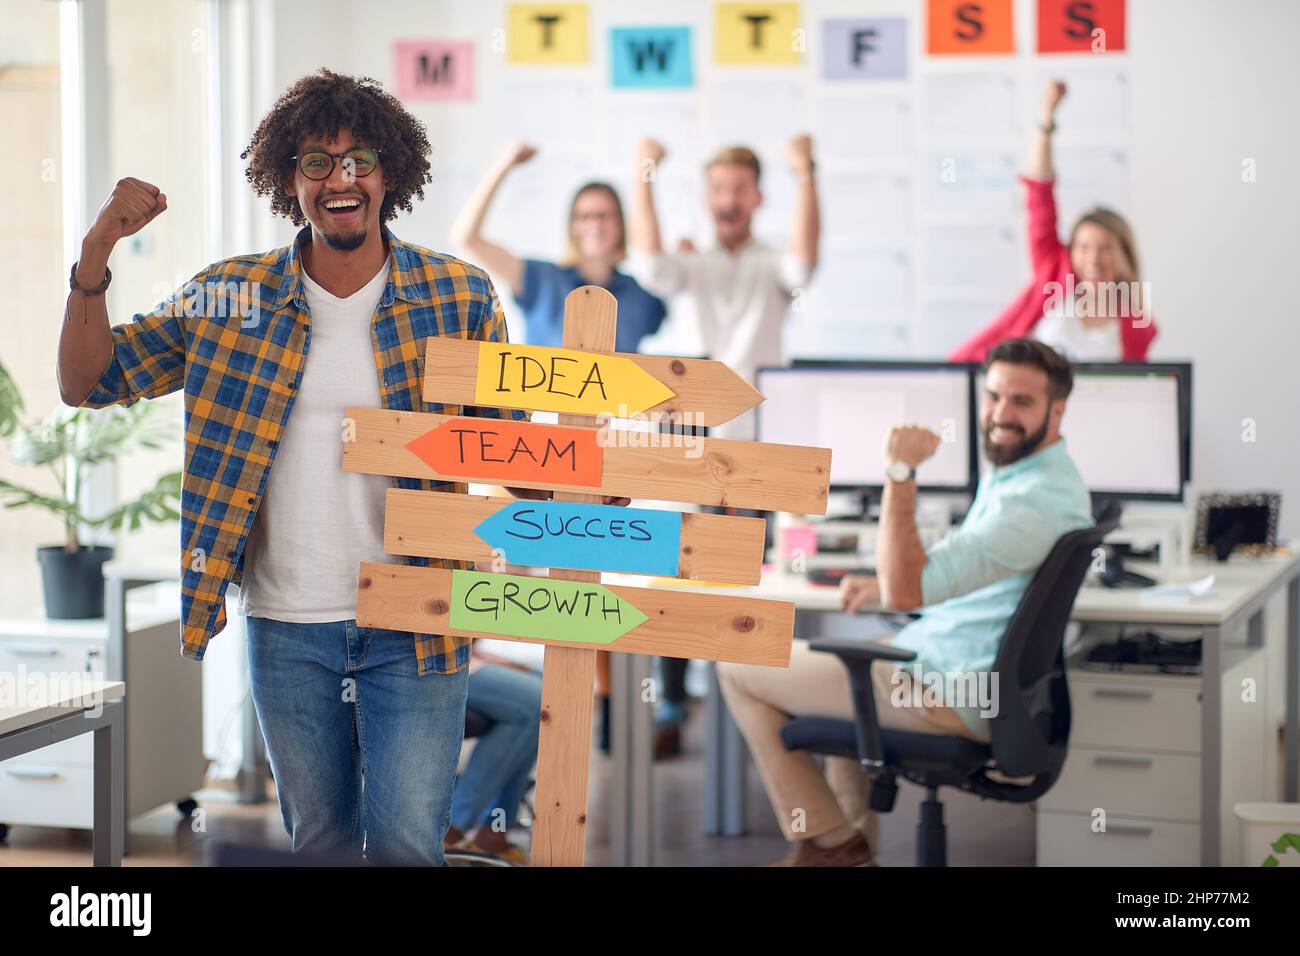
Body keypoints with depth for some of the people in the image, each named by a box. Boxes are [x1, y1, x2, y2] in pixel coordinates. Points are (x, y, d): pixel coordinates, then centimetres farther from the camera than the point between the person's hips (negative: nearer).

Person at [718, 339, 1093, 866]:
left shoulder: (1040, 497, -27)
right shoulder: (1018, 471, 8)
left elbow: (906, 591, -31)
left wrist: (901, 473, -30)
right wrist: (888, 584, 12)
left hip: (949, 694, -11)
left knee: (739, 667, -1)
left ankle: (828, 839, 9)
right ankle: (856, 841, 30)